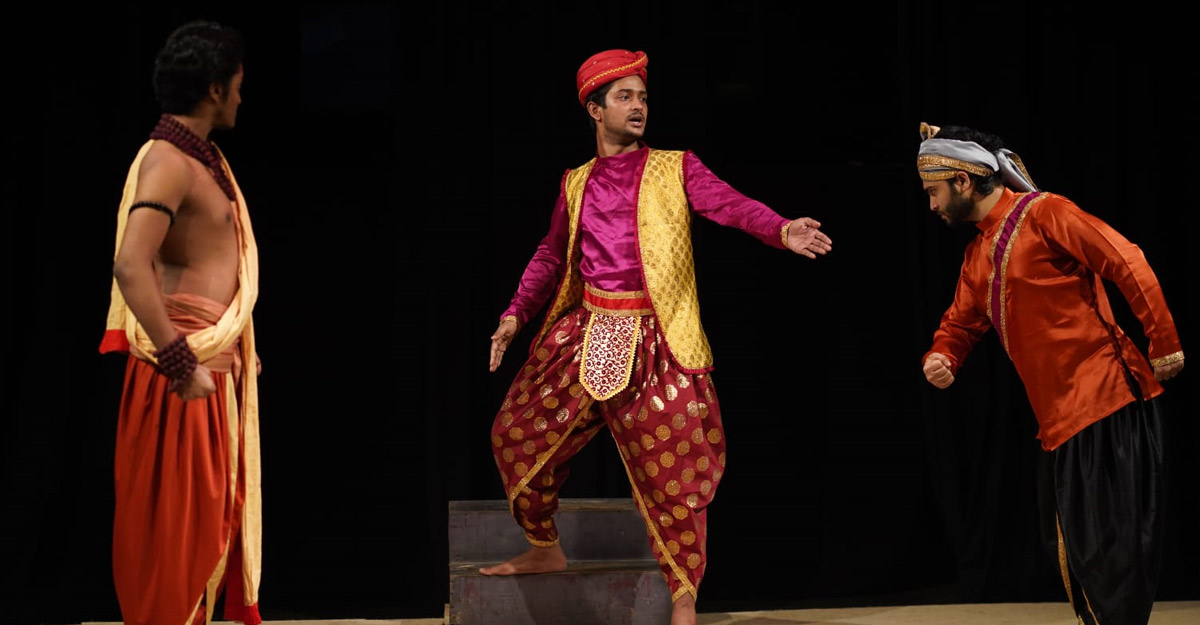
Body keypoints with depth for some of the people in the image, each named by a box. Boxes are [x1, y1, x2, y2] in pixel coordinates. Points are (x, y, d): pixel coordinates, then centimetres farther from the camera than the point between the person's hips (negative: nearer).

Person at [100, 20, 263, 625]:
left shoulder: (201, 157, 13)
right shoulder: (168, 160, -17)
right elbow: (131, 266, -30)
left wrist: (235, 349, 23)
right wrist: (181, 364, -28)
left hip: (218, 363, 10)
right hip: (188, 369, -10)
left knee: (213, 511, 16)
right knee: (177, 521, -1)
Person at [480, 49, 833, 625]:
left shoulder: (675, 168, 3)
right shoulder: (576, 183, 13)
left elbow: (728, 204, -14)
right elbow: (551, 255, 24)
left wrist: (782, 231, -32)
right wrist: (516, 313, 15)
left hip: (654, 341, -4)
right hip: (586, 334, 4)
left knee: (670, 467, -6)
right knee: (518, 434, 9)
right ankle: (545, 552, 31)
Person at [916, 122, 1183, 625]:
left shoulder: (1042, 212, -9)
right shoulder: (977, 256, 17)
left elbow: (1127, 264, -14)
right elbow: (961, 322, 23)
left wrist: (1164, 345, -17)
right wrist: (940, 358, 1)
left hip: (1109, 400, -9)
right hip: (1063, 419, 9)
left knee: (1114, 549, -7)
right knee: (1080, 557, 12)